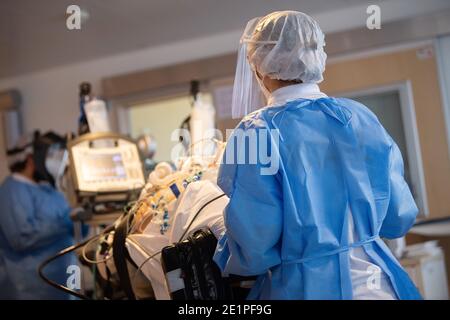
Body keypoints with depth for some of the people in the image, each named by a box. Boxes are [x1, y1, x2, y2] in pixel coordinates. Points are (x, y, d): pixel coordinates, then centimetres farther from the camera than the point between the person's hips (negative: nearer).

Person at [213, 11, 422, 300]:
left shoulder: (257, 131, -15)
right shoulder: (362, 116, -2)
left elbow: (254, 248, -16)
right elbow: (399, 218, 7)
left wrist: (225, 258, 5)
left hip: (308, 286, -4)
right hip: (377, 280, 4)